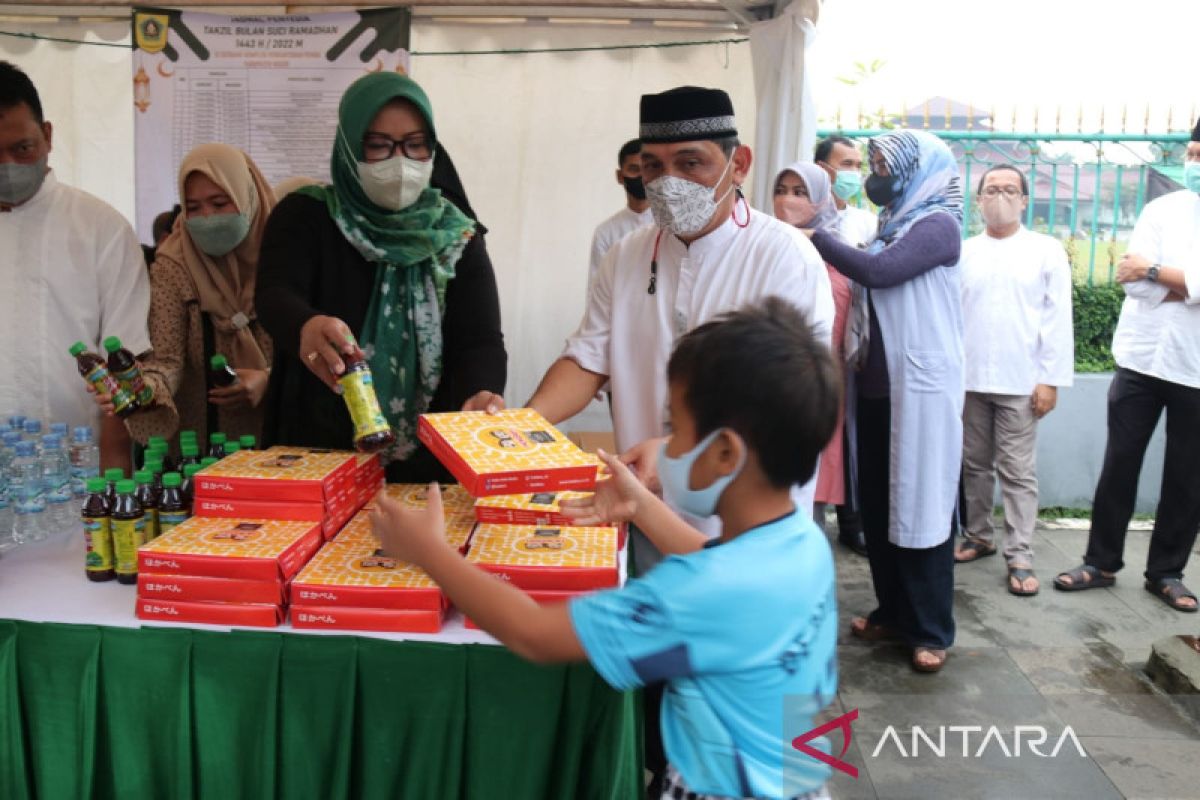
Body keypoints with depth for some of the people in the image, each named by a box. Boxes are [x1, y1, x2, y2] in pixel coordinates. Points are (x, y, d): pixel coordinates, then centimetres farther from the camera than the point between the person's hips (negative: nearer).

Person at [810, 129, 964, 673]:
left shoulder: (937, 225, -8)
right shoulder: (891, 225, 16)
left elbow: (876, 272, -22)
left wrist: (813, 233, -14)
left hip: (922, 388, -7)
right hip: (878, 386, 8)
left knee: (921, 507, -1)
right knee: (877, 508, 11)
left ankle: (931, 630, 10)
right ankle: (892, 611, 25)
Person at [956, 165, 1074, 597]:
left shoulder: (1047, 250, 2)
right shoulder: (963, 251, 8)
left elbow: (1057, 318, -2)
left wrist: (1051, 379, -8)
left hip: (1021, 381, -2)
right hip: (968, 378, 3)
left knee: (1018, 472, 0)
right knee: (975, 464, 12)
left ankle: (1020, 556, 4)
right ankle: (978, 536, 26)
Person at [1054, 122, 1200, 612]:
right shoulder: (1160, 211, 2)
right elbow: (1132, 281, -11)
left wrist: (1156, 271, -14)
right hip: (1141, 360, 0)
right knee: (1119, 465, 6)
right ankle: (1101, 563, 18)